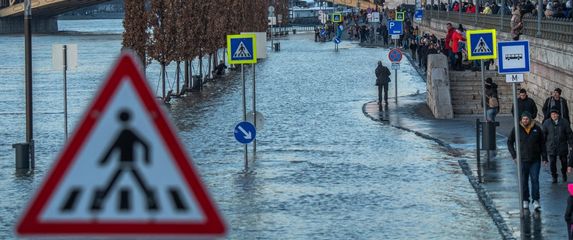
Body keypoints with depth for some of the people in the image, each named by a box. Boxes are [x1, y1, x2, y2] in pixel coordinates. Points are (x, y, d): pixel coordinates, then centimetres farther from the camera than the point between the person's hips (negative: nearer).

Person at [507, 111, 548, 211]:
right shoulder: (517, 129, -2)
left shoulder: (537, 129, 2)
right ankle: (525, 201, 13)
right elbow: (509, 142, 8)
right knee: (523, 181, 4)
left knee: (535, 180, -6)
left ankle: (536, 201, -6)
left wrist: (544, 157, 3)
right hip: (522, 160, 0)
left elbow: (542, 144, 8)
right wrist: (514, 155, -1)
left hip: (535, 160, 0)